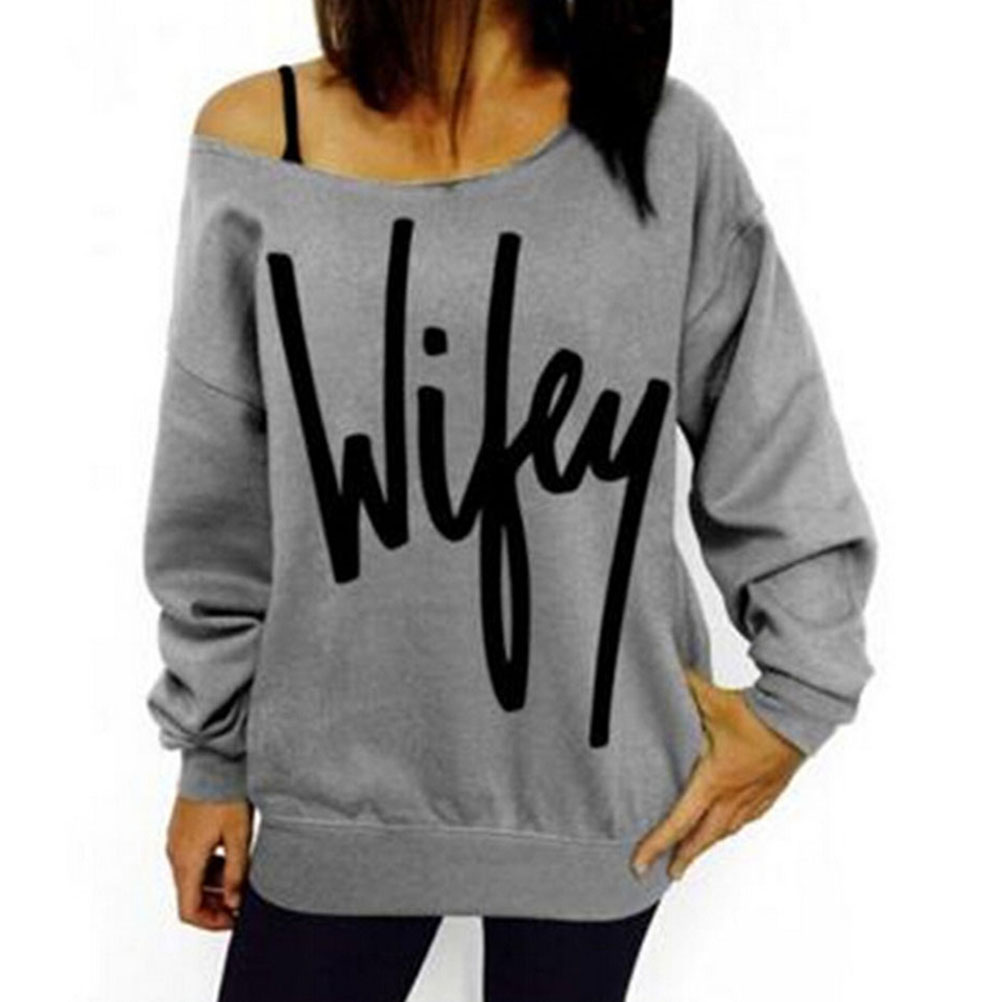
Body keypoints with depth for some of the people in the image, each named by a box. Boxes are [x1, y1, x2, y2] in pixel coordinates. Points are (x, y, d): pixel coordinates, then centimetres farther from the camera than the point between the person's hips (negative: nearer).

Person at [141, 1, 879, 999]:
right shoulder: (254, 147, -6)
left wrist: (801, 695, 1)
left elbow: (779, 455, 2)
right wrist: (211, 756, 6)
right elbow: (214, 505, 1)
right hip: (343, 784, 1)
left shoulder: (667, 145, -7)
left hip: (600, 787, 0)